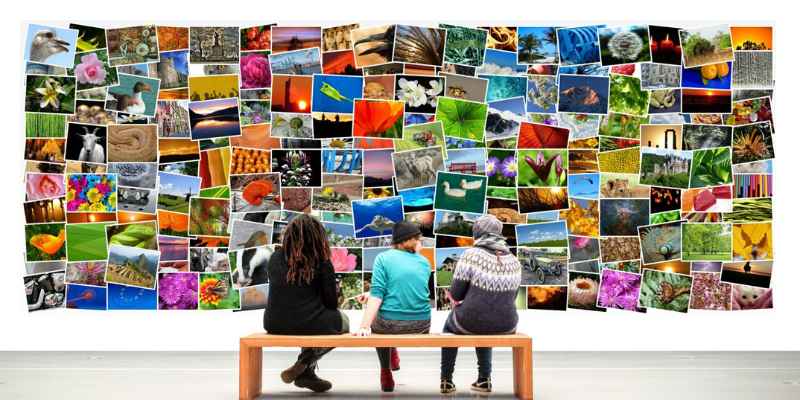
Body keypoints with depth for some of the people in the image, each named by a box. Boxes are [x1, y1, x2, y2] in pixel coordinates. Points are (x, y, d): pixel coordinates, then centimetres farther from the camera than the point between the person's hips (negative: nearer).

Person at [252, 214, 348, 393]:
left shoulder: (275, 258, 5)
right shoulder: (322, 262, -7)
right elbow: (331, 302, -5)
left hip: (275, 325, 5)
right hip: (309, 324, -5)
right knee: (343, 321, 27)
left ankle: (306, 371, 25)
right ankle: (305, 365, 8)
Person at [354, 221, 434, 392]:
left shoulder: (383, 258, -5)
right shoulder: (425, 262, 7)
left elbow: (378, 294, -15)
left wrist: (365, 326, -19)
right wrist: (370, 294, 21)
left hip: (389, 324, -3)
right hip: (421, 325, 4)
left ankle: (386, 374, 37)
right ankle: (393, 354, 48)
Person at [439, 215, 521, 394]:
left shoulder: (471, 255, -14)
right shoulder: (514, 260, 1)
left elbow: (455, 294, -10)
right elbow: (511, 296, 12)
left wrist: (455, 297, 14)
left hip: (470, 321, -4)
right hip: (505, 325, 4)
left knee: (450, 323, 32)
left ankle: (447, 380, 33)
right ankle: (484, 378, 33)